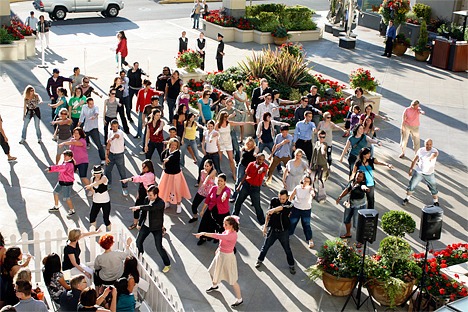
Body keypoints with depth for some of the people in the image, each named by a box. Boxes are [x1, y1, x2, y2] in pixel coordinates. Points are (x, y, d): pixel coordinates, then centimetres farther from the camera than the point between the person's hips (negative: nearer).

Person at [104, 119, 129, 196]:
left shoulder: (120, 132, -17)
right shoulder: (110, 133, 2)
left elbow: (116, 136, -42)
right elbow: (108, 146, 5)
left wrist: (110, 139, -26)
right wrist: (106, 156, 2)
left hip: (119, 155, -6)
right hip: (111, 154, 6)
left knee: (122, 172, 0)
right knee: (107, 170, 16)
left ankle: (124, 188, 13)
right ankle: (108, 184, 39)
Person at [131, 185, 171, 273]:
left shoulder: (161, 203, -27)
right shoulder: (147, 199, -6)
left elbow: (150, 208, -46)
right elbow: (144, 212, 7)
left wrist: (139, 207, -48)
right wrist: (139, 223, 13)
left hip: (156, 228, -6)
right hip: (146, 225, 6)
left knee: (159, 247, -5)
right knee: (138, 242, 13)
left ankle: (167, 264, 14)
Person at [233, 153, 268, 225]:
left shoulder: (265, 166, -10)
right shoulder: (251, 164, -1)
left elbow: (263, 169, -36)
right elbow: (246, 175, 9)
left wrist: (261, 170, -60)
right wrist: (240, 185, 11)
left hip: (255, 188, -3)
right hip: (246, 185, 3)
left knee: (257, 206, -4)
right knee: (238, 202, 12)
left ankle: (262, 222, 8)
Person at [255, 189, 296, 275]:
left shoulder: (289, 205, -19)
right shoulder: (274, 200, -9)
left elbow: (281, 207, -41)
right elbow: (268, 214, 3)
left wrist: (273, 210, -60)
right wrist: (265, 226, 6)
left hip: (283, 231, -2)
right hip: (272, 229, 2)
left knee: (287, 249, 11)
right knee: (265, 246, 16)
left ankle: (291, 265, 30)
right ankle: (260, 260, 39)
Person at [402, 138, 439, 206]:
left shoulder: (434, 150, -14)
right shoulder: (420, 150, -3)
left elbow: (435, 154, -40)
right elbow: (414, 160, 7)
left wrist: (431, 157, -61)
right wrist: (411, 169, 8)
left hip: (429, 174, -2)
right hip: (418, 172, 2)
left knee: (433, 188, 9)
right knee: (411, 185, 8)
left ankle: (436, 201, 32)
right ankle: (407, 198, 28)